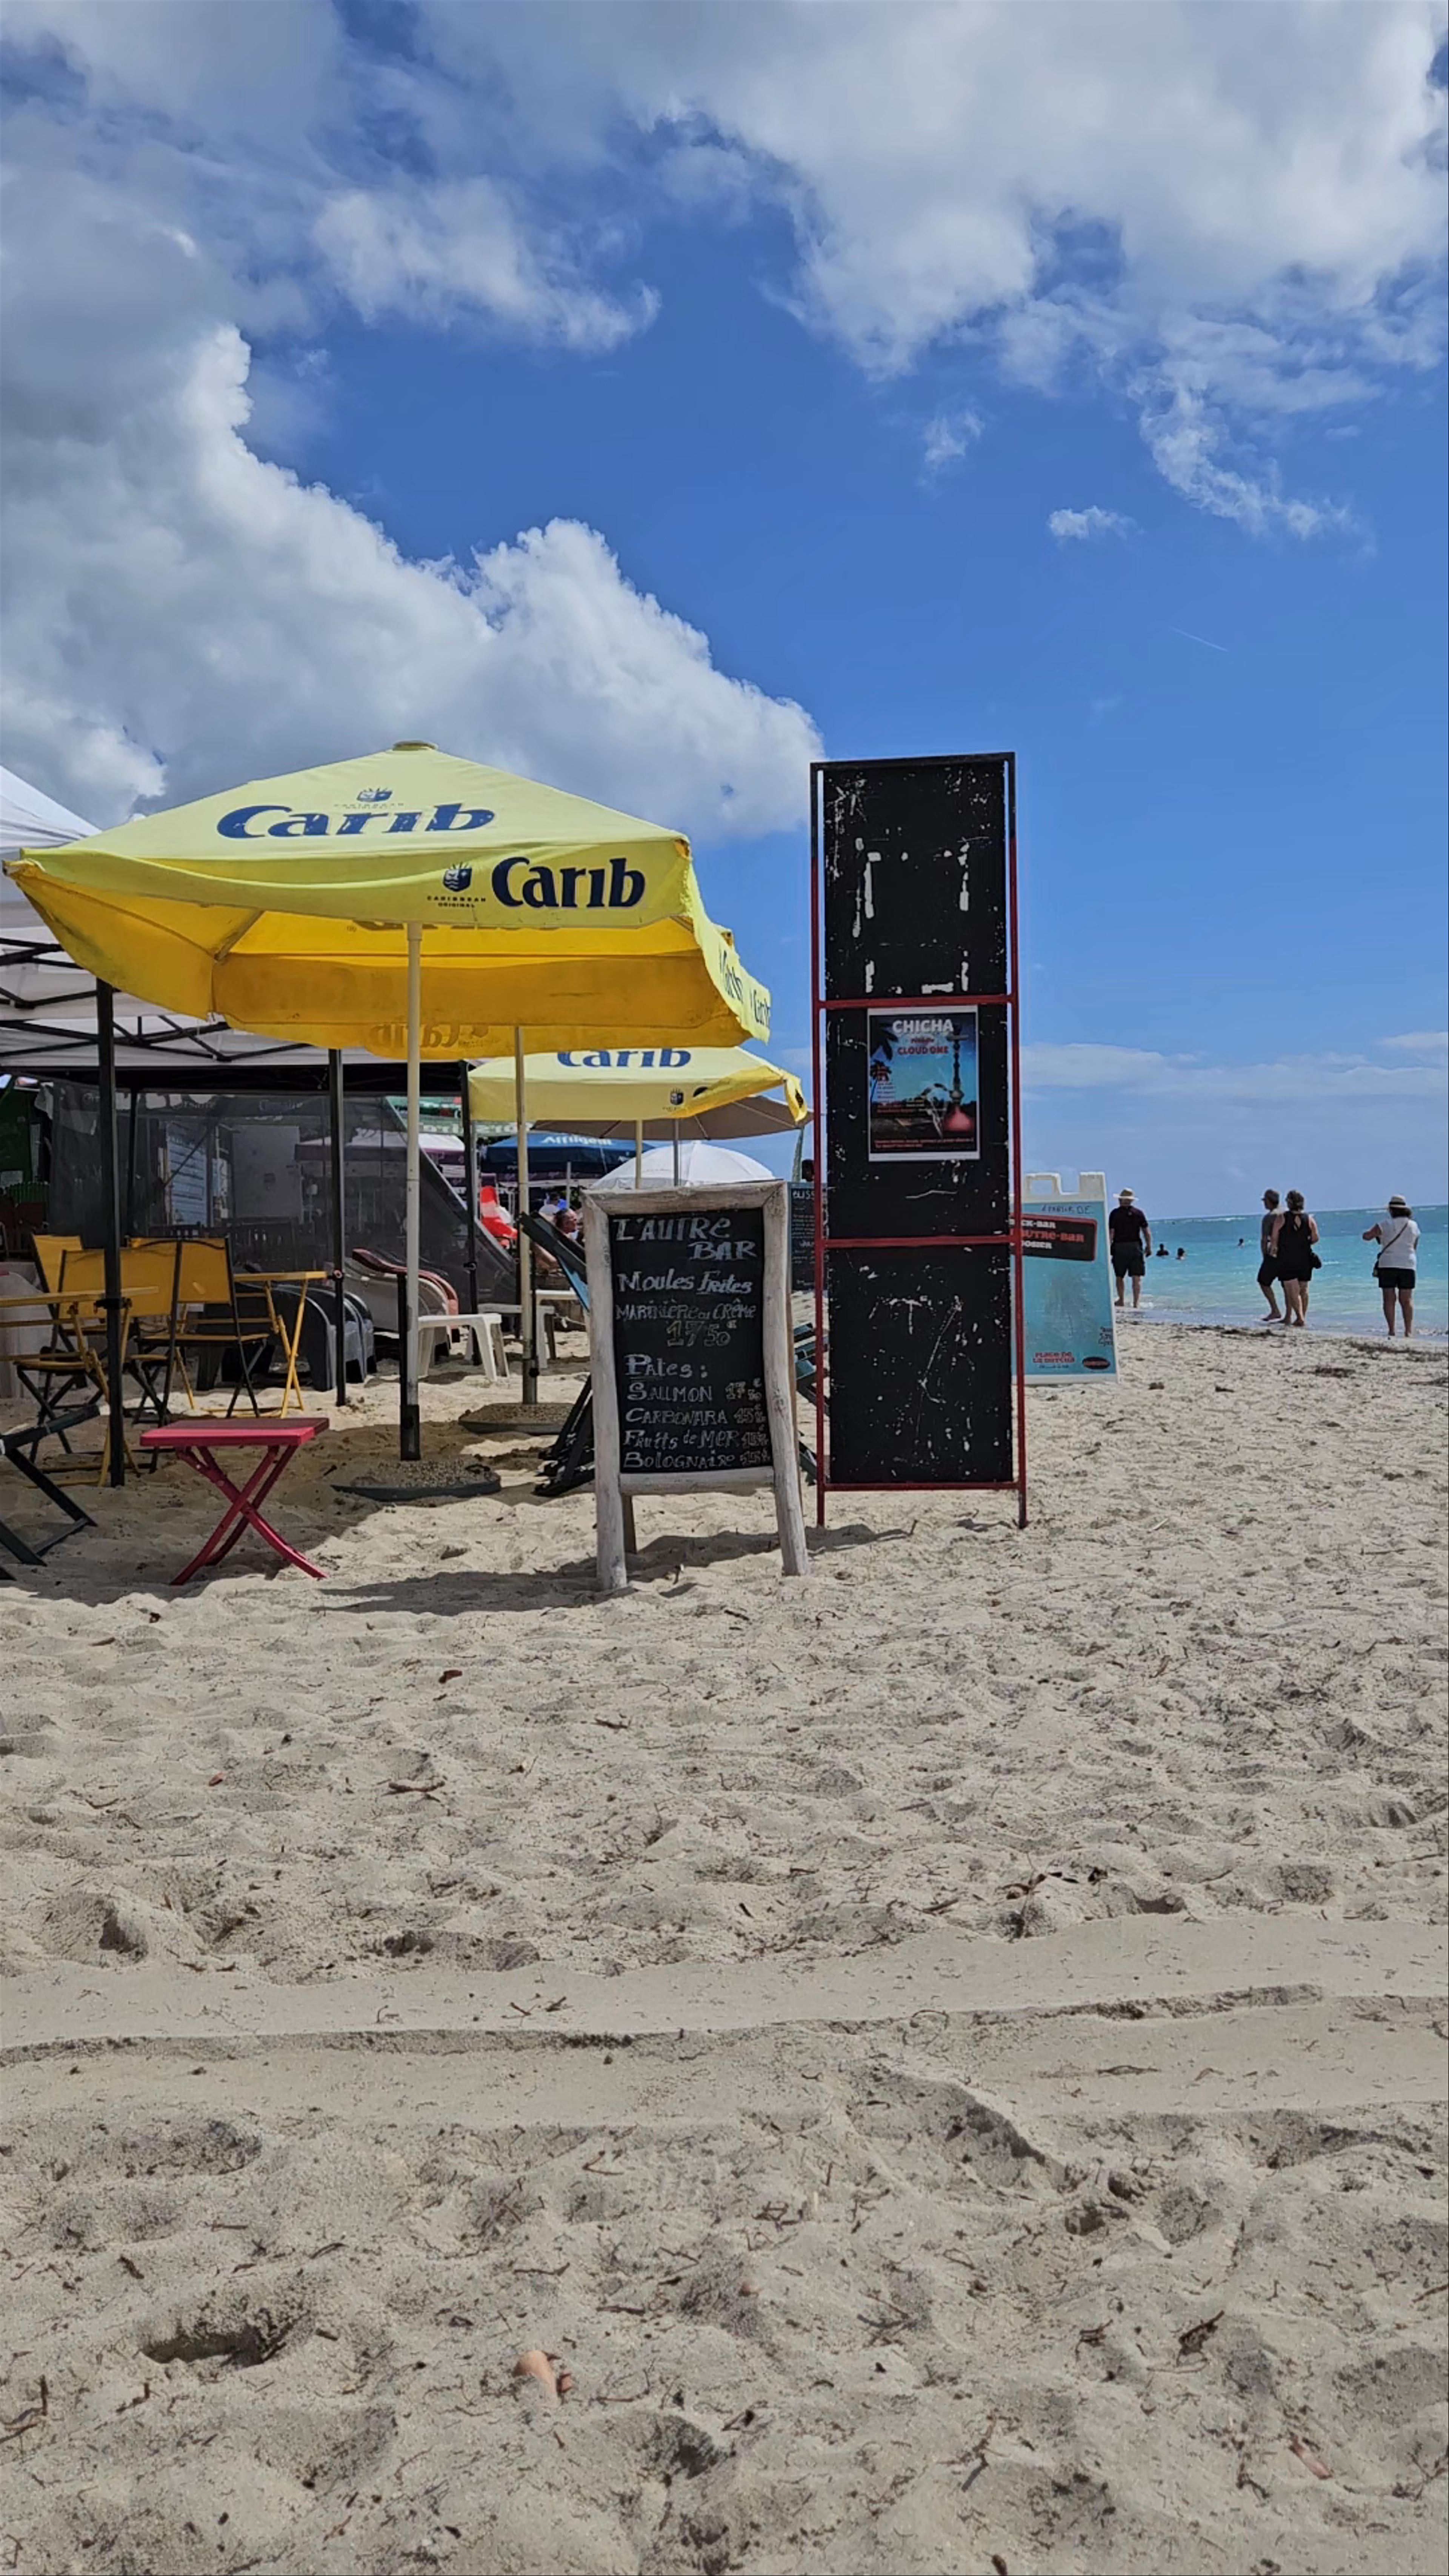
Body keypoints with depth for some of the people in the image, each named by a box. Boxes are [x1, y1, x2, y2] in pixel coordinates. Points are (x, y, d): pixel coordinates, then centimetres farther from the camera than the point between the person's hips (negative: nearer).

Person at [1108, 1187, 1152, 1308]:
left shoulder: (1115, 1213, -4)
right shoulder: (1139, 1213, 3)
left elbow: (1111, 1233, -7)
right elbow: (1147, 1232, 4)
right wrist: (1149, 1247, 14)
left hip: (1119, 1247, -1)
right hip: (1136, 1246, 1)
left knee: (1120, 1277, 14)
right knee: (1137, 1277, 0)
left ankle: (1122, 1300, 20)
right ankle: (1137, 1302, -7)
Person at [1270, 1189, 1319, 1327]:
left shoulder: (1281, 1219, -8)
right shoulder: (1310, 1219, -1)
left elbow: (1274, 1238, -5)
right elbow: (1315, 1238, 0)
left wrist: (1275, 1248, 14)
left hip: (1287, 1259, -3)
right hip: (1305, 1259, 3)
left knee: (1293, 1291, -2)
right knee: (1304, 1290, 14)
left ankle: (1300, 1317, -14)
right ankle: (1303, 1317, 17)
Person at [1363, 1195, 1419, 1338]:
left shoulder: (1385, 1224, -5)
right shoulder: (1414, 1226, 6)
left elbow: (1367, 1237, 1)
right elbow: (1415, 1247, 16)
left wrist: (1376, 1234, 21)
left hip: (1388, 1265, -3)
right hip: (1408, 1265, 3)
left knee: (1389, 1299, 0)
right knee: (1407, 1299, 5)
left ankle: (1391, 1330, -6)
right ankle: (1409, 1330, 1)